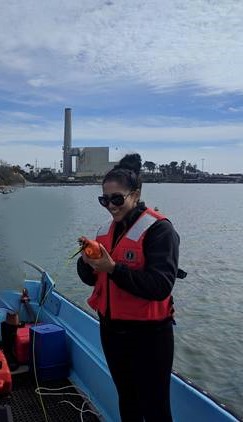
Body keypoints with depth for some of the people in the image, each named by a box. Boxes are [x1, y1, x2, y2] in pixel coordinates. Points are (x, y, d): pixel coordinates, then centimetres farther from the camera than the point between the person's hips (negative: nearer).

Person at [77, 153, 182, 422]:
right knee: (126, 400, 23)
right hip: (111, 329, 7)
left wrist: (114, 268, -30)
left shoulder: (159, 229, -16)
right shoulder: (107, 229, 6)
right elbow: (91, 278, 7)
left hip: (148, 334, -6)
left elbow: (160, 286, -25)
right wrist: (87, 262, -14)